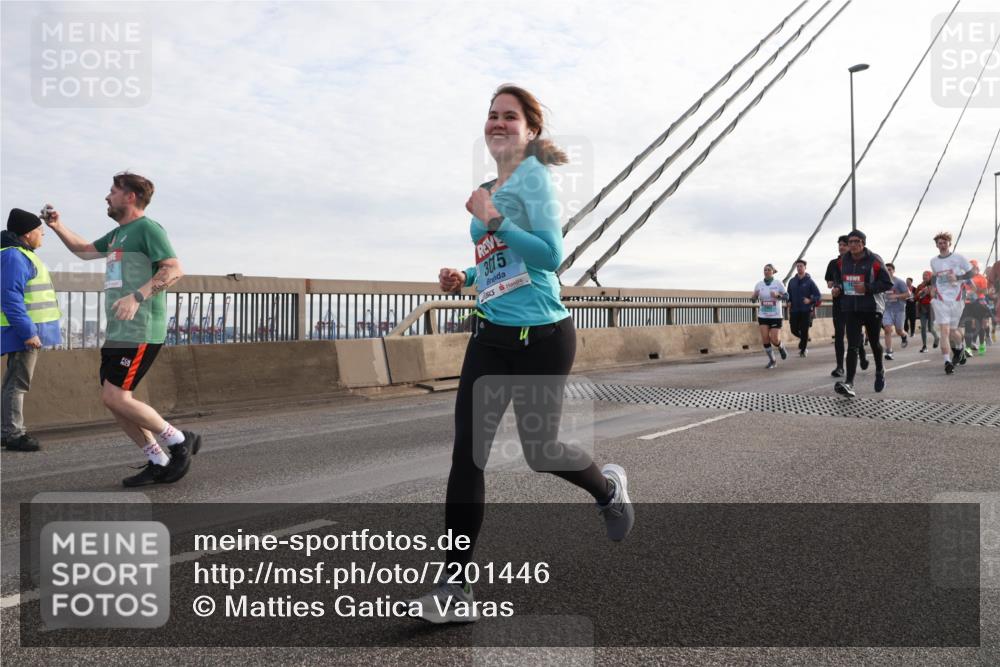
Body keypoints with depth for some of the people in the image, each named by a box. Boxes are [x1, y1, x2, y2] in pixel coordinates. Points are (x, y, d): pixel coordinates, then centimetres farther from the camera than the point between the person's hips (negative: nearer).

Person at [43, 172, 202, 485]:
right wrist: (58, 226, 28)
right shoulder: (118, 234, 22)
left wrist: (137, 296, -27)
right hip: (118, 330, 10)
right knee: (114, 399, 6)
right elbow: (84, 250, 39)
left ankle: (179, 441, 0)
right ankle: (159, 463, 12)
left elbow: (174, 269, -19)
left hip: (141, 330, -10)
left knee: (115, 397, -14)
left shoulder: (148, 228, -6)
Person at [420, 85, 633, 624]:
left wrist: (493, 221, -24)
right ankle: (454, 585, 4)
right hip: (490, 335, 7)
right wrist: (464, 279, 8)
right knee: (467, 455, -3)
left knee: (539, 451, 7)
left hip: (541, 335, -7)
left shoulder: (533, 177, -8)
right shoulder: (488, 188, 14)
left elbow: (551, 255, -19)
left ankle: (608, 488, 41)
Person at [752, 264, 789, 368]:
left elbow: (786, 296, -1)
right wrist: (755, 295, -14)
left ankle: (781, 347, 30)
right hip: (763, 316, 2)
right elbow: (754, 298, 10)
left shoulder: (778, 283, -4)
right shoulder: (759, 285, 2)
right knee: (765, 339, -7)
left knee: (775, 340, -7)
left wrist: (777, 295, -21)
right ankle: (772, 361, 9)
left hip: (776, 316, -2)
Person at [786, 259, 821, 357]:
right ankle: (805, 338, 31)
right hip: (794, 310, 3)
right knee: (794, 330, 1)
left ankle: (803, 350, 11)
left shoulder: (809, 281, -2)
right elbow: (789, 295, 18)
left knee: (804, 331, -3)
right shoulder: (792, 281, 9)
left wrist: (810, 300, -21)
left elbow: (818, 295, -3)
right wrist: (789, 302, -1)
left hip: (806, 310, -3)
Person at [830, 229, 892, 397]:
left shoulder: (874, 260, -8)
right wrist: (837, 288, 1)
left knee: (874, 343, 15)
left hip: (872, 308, -2)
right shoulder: (843, 261, 5)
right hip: (851, 309, 2)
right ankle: (849, 383, -17)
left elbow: (887, 283, -9)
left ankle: (880, 371, 44)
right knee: (852, 346, -9)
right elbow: (837, 278, 22)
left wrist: (868, 287, -22)